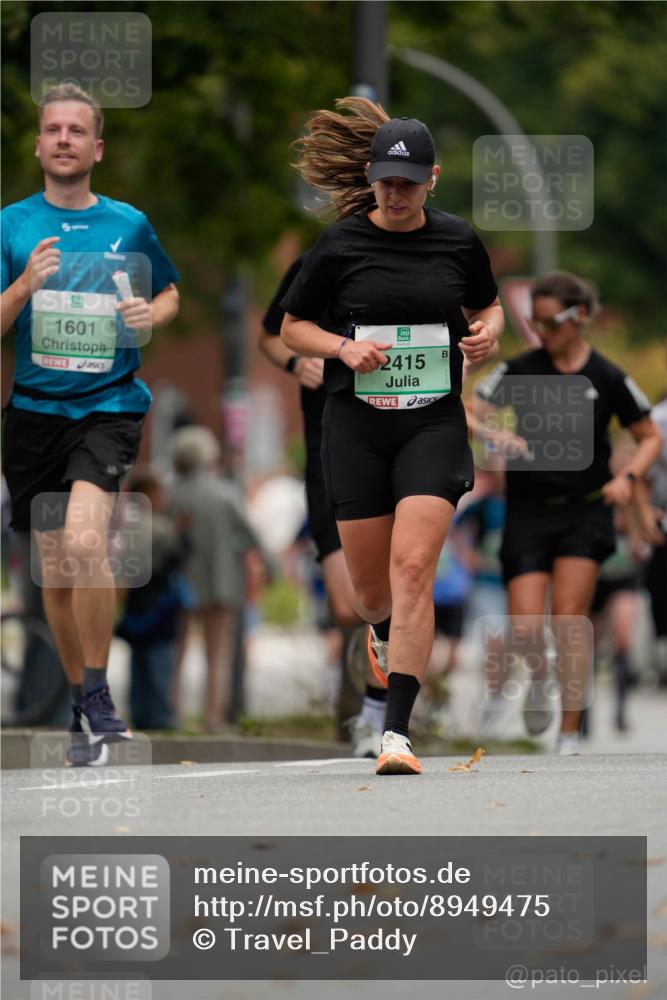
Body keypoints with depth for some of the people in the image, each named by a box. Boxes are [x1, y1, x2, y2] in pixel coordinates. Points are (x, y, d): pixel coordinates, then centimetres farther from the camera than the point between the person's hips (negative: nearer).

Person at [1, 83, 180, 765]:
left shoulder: (128, 224, 3)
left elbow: (170, 294, 19)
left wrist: (152, 314, -4)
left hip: (108, 404, -2)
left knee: (83, 539, -25)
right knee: (55, 570, 8)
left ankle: (98, 696, -11)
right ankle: (85, 709, 25)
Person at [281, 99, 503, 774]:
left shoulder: (458, 241, 3)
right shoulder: (340, 245, -2)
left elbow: (486, 306, 21)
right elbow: (293, 328, 7)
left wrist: (487, 333, -2)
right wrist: (343, 346, -12)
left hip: (434, 422, 0)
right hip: (356, 425, 0)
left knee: (413, 567, -17)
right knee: (370, 589, 7)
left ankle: (397, 734, -19)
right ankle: (383, 633, 48)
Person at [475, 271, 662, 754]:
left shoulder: (607, 378, 0)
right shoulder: (519, 370, 1)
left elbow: (651, 437, 9)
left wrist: (628, 477, -9)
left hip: (585, 510, -1)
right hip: (528, 511, 1)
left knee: (568, 621, -11)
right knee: (525, 629, -8)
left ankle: (570, 737, -2)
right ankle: (540, 675, 29)